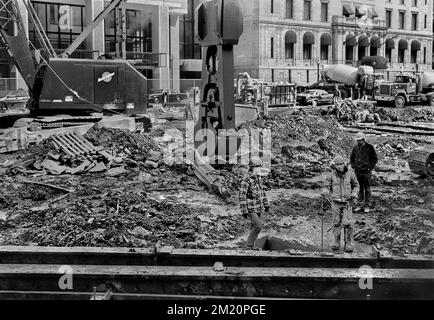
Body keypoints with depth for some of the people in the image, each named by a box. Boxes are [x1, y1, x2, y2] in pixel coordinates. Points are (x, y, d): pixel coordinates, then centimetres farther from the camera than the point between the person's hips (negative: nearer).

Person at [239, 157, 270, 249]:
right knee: (258, 226, -14)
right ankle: (249, 246, 0)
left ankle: (251, 246, 20)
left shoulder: (258, 177, 8)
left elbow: (262, 192, 18)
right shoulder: (246, 179, -18)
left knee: (255, 227, 9)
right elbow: (242, 196, -20)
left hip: (260, 208, 8)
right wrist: (244, 210, -22)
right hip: (251, 209, -8)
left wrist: (266, 204, 17)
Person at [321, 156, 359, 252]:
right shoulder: (332, 175, -4)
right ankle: (337, 242, 17)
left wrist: (354, 193, -9)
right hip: (336, 202, 1)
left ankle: (348, 244, 4)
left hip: (347, 202, -1)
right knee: (337, 223, 6)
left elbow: (356, 186, 9)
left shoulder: (350, 173, -3)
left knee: (347, 223, -6)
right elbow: (327, 187, 2)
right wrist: (325, 192, -20)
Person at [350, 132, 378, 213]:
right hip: (358, 172, 4)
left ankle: (367, 206, 5)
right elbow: (352, 158, 19)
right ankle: (361, 204, 16)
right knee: (360, 189, 10)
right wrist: (353, 167, 7)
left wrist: (370, 167, -6)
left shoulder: (369, 147, -4)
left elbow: (375, 159, 1)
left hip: (366, 171, -4)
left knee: (367, 189, 0)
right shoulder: (355, 148, 8)